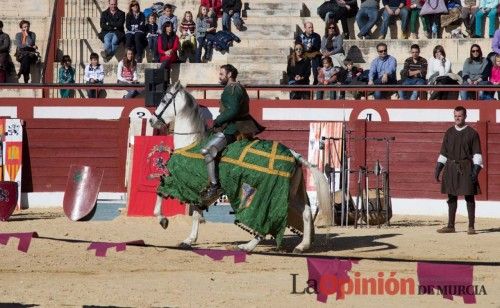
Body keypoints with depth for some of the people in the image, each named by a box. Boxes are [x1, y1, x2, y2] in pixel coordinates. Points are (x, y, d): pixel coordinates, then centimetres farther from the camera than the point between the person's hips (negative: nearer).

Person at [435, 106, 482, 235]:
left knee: (469, 197, -2)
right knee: (452, 197, 6)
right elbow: (443, 153, 15)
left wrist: (476, 170, -12)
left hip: (466, 168, -3)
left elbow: (477, 154, -1)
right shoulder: (449, 132, 11)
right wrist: (438, 169, 8)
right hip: (451, 168, 4)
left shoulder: (472, 133, 1)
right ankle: (450, 226, 12)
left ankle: (471, 226, 3)